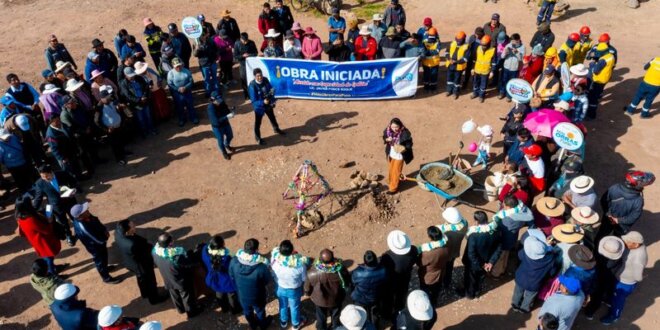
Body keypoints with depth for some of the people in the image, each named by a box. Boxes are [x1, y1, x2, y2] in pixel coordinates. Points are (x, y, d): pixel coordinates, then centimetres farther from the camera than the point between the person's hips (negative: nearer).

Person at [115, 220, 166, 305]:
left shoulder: (118, 232, -25)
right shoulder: (132, 244, -46)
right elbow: (145, 252, -28)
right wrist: (152, 246, -7)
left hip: (129, 262, 7)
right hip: (142, 265, -7)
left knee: (141, 278, 34)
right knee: (149, 281, 22)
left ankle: (144, 293, 60)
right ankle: (154, 298, 48)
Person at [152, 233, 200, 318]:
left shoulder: (155, 251, -23)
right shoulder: (179, 253, -41)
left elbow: (156, 263, -2)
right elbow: (190, 263, -25)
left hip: (168, 280, 5)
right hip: (181, 281, -5)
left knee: (174, 295, 32)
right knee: (186, 296, 23)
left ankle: (180, 309, 57)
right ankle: (191, 312, 46)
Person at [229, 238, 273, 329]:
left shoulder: (234, 261, -28)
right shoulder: (262, 266, -39)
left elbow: (231, 276, -8)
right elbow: (267, 281, -17)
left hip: (242, 295, 3)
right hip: (257, 296, -3)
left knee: (247, 311, 33)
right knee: (260, 311, 31)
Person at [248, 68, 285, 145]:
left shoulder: (265, 80, -15)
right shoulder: (252, 86, -30)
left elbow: (271, 90, 1)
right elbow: (253, 101, -28)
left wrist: (273, 101, -10)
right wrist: (263, 102, -43)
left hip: (268, 104, 5)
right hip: (259, 107, -5)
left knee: (272, 117, 29)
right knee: (258, 123, 13)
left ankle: (276, 129, 58)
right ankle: (258, 138, 35)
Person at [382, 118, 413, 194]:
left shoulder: (405, 133, -27)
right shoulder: (388, 130, -14)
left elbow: (409, 144, -17)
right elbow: (384, 138, 3)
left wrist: (403, 148, -35)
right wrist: (387, 139, -20)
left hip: (399, 155, -5)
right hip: (390, 154, 5)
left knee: (396, 171, 8)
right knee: (390, 170, 24)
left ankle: (393, 188, 24)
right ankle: (390, 182, 49)